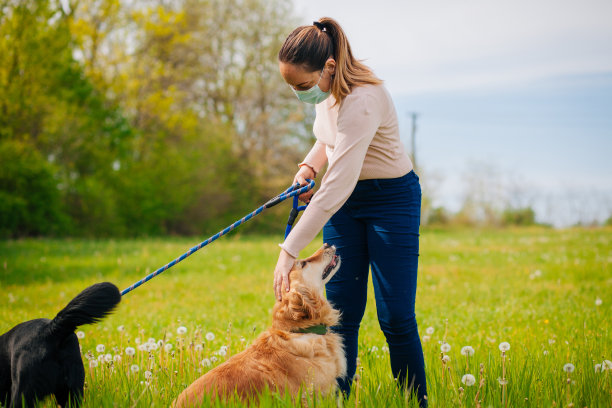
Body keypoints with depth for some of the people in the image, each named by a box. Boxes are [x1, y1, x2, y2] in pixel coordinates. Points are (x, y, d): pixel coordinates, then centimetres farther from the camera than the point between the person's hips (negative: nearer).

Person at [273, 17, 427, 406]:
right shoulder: (328, 91, -5)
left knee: (396, 316, -7)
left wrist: (289, 251, -34)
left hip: (392, 199, -7)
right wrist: (309, 165, 0)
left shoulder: (362, 100, -31)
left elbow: (336, 189, -34)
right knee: (341, 312, 2)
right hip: (345, 201, 7)